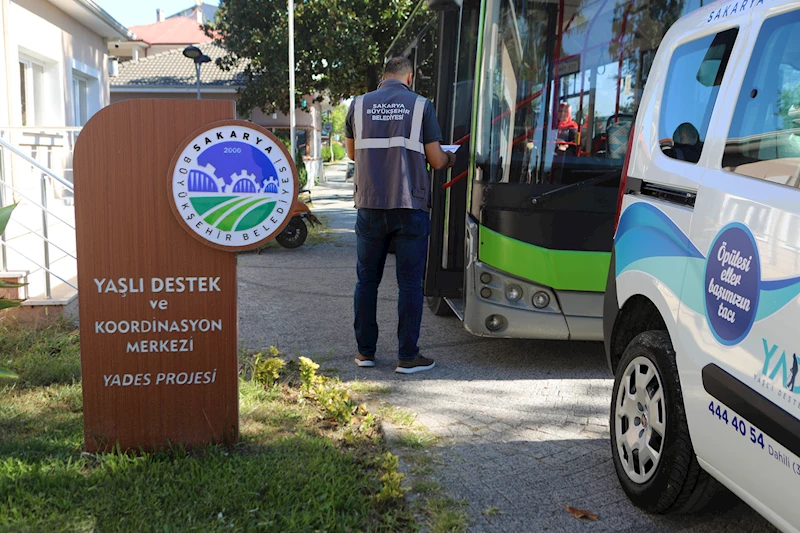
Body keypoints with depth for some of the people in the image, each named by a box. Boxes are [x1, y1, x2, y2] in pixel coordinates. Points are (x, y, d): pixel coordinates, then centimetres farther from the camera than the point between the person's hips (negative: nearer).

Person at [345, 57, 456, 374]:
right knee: (410, 283, 3)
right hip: (409, 206, -2)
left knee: (367, 280, 12)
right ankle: (408, 357, 7)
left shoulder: (359, 105, 7)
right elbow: (437, 160, 1)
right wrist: (451, 159, 23)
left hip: (369, 206, 2)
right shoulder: (420, 105, 1)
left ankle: (365, 351, 19)